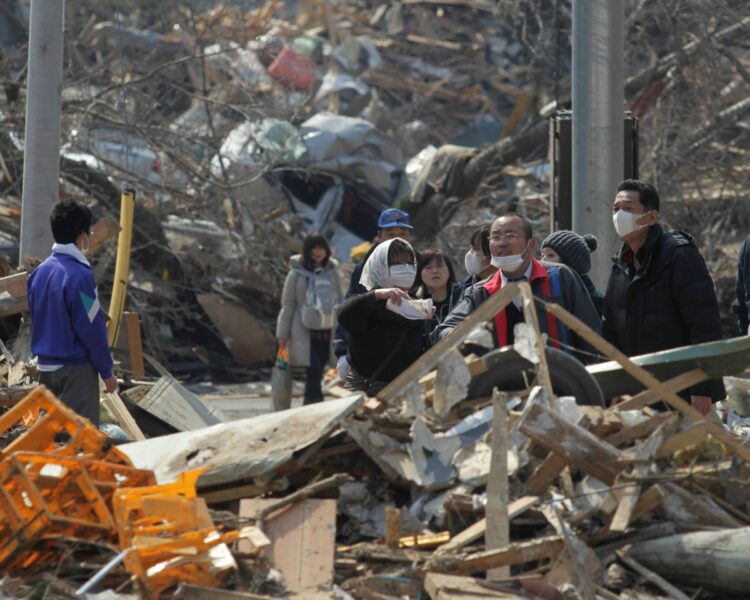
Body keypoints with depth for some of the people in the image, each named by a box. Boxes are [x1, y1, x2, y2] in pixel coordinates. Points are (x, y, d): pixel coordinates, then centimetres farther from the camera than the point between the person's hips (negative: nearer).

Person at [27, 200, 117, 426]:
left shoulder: (39, 272, 6)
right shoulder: (79, 275, -18)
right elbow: (92, 328, -16)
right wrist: (106, 371, -8)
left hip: (45, 367, 8)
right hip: (76, 369, -8)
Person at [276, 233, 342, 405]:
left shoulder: (332, 273, 7)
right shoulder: (297, 274, -4)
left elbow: (338, 302, 14)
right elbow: (287, 305, -1)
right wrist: (283, 334, -2)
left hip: (326, 330, 4)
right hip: (304, 331, -4)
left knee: (318, 372, 9)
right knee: (314, 370, -14)